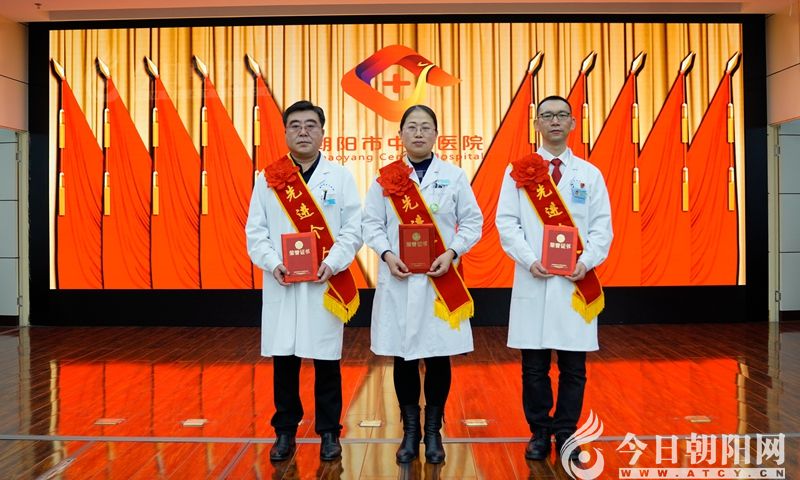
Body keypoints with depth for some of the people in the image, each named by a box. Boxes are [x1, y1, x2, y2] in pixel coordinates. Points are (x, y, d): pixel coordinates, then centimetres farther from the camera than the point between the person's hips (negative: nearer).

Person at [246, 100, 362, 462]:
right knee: (283, 359, 6)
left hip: (326, 285, -1)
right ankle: (285, 432, 20)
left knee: (326, 361, 5)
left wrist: (332, 263, -15)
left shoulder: (340, 176, 4)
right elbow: (255, 232, 3)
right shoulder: (267, 178, 6)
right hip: (281, 285, 1)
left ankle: (329, 433, 18)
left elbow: (353, 230, -1)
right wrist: (273, 264, -12)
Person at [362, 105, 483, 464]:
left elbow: (472, 221, 2)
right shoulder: (385, 178, 5)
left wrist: (451, 253, -13)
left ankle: (433, 432, 19)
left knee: (438, 357, 4)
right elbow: (371, 224, 3)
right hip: (398, 280, 1)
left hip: (441, 281, 0)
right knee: (403, 358, 6)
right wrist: (387, 255, -14)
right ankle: (410, 431, 20)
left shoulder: (454, 175, 4)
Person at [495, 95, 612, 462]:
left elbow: (602, 227, 5)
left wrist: (586, 262, -11)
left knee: (573, 365, 5)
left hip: (577, 282, 1)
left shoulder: (590, 174, 9)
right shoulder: (519, 171, 6)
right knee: (534, 364, 4)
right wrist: (530, 260, -13)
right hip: (533, 280, -1)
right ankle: (539, 433, 17)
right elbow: (506, 222, 0)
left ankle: (566, 433, 17)